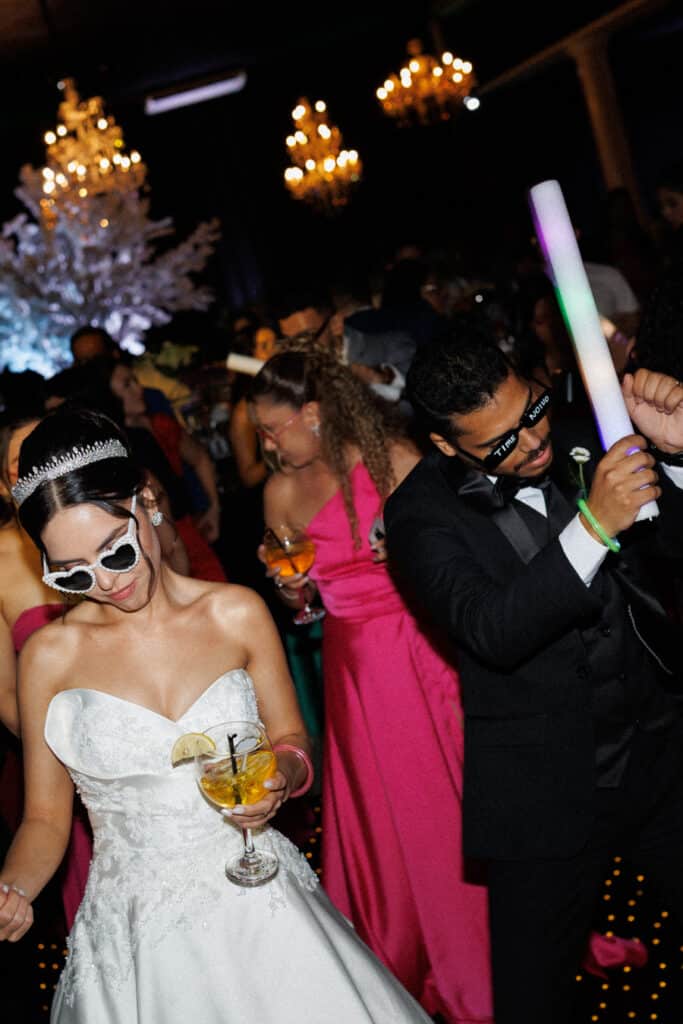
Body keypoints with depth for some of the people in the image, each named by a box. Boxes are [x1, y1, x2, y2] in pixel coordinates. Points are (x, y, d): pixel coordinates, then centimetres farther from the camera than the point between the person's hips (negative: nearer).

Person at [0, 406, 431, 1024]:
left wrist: (281, 777, -12)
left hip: (260, 912, 1)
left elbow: (291, 738, 9)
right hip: (133, 937, -1)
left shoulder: (237, 614, -4)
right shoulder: (51, 655, -6)